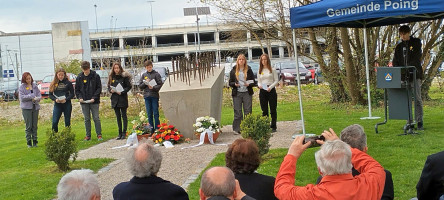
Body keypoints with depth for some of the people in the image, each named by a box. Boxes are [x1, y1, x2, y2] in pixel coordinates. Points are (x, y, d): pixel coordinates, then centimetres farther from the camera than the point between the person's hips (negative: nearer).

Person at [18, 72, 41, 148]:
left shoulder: (35, 86, 10)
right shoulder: (22, 87, 0)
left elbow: (39, 95, 6)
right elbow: (22, 97, -10)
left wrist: (36, 99, -16)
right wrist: (32, 96, -13)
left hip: (35, 107, 3)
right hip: (26, 108, -3)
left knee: (35, 125, 5)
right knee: (28, 126, -4)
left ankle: (34, 141, 13)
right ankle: (29, 142, 3)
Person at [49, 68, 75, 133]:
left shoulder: (68, 83, 0)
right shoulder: (53, 83, 5)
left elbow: (72, 94, 0)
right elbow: (50, 95, 7)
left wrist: (66, 99, -16)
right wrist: (55, 99, -13)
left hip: (67, 104, -1)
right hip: (57, 105, 1)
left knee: (67, 122, 6)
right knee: (54, 122, -5)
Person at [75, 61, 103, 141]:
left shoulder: (95, 76, -4)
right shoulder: (79, 77, 5)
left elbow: (99, 88, -3)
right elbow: (77, 90, 10)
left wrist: (94, 98, -14)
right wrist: (80, 97, -8)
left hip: (94, 101, -3)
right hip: (84, 102, 3)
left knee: (96, 118, -1)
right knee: (87, 119, 8)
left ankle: (99, 135, 6)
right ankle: (88, 135, 14)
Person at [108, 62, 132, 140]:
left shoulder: (124, 76, -5)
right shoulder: (111, 77, 9)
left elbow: (129, 86, -6)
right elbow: (109, 87, 14)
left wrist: (122, 92, -17)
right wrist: (111, 90, -7)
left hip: (123, 99, -4)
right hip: (115, 99, 5)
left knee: (123, 115, -2)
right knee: (118, 117, 9)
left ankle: (124, 133, 2)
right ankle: (120, 133, 14)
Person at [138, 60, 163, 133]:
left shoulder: (156, 74, 1)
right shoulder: (143, 75, 12)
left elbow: (160, 85, -4)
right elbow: (140, 86, 9)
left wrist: (153, 87, -19)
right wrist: (145, 83, -8)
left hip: (154, 95, -3)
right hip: (147, 96, 3)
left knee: (155, 113, -3)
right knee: (149, 114, 6)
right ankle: (151, 130, 11)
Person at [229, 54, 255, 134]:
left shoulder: (249, 70, 6)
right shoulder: (233, 70, 6)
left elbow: (253, 82, 7)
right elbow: (230, 82, 8)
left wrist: (249, 84, -13)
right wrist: (234, 84, -12)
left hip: (247, 93, 0)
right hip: (237, 93, 0)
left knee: (248, 111, 0)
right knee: (237, 112, 0)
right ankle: (236, 129, 7)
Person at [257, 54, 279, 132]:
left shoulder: (272, 70, 1)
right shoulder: (260, 71, 10)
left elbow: (276, 80, 0)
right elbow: (258, 81, 13)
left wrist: (270, 87, -15)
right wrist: (259, 85, -9)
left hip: (271, 90, -3)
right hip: (262, 91, 3)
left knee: (273, 109, 0)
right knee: (264, 110, 4)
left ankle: (273, 126, 6)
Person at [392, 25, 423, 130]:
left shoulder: (416, 42, 5)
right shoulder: (399, 46, 15)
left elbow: (416, 58, -6)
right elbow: (395, 62, 12)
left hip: (415, 74, -3)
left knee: (417, 99, -4)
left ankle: (419, 121, -2)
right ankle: (409, 121, 6)